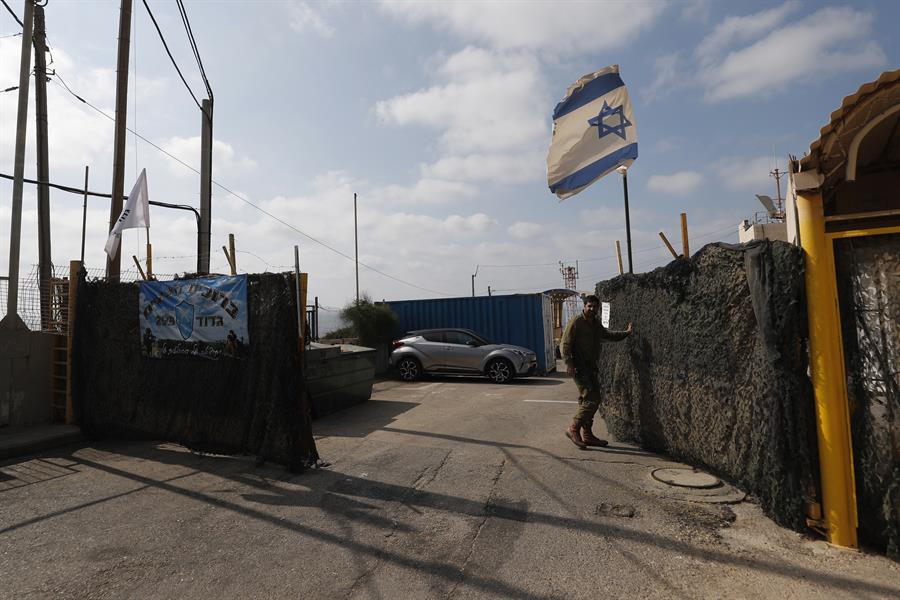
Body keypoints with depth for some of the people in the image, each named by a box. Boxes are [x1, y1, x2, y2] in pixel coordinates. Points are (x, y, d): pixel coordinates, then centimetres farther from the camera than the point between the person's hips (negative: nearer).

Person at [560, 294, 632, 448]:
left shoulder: (596, 324, 14)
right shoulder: (576, 322, -11)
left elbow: (608, 335, 34)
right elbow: (565, 344, -15)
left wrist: (626, 333, 29)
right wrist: (568, 364, -24)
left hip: (591, 367, 9)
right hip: (579, 368, -8)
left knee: (590, 400, 10)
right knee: (591, 399, -14)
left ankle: (587, 435, 19)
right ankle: (574, 429, -2)